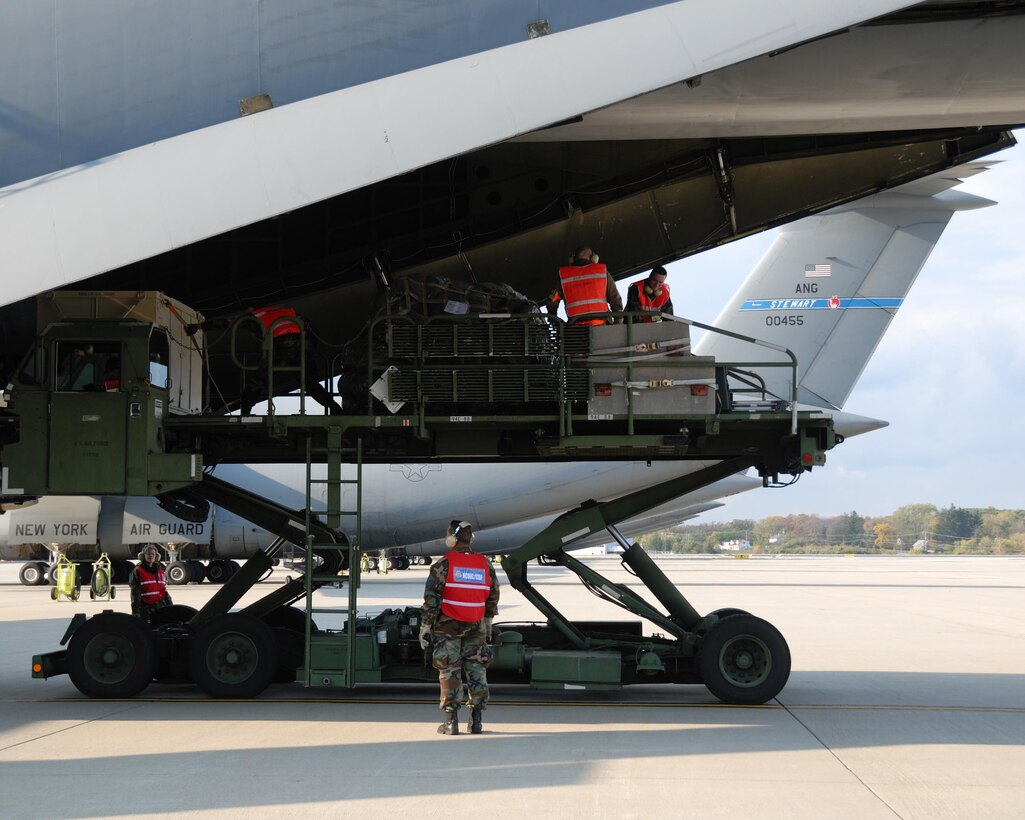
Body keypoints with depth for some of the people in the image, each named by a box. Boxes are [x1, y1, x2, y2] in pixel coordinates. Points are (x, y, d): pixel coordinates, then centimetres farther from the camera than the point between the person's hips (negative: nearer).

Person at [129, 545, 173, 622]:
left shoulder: (160, 572, 17)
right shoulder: (137, 572, -1)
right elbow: (135, 593, -7)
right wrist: (135, 611, -13)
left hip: (160, 608, 5)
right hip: (145, 609, -5)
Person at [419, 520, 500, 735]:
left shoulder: (443, 565, -9)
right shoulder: (485, 565, 4)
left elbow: (431, 598, -11)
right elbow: (492, 598, 11)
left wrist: (425, 627, -5)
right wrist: (488, 625, 22)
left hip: (448, 626, -3)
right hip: (475, 628, 3)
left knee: (450, 672, 0)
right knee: (476, 671, 8)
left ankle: (451, 722, -1)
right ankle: (476, 721, 7)